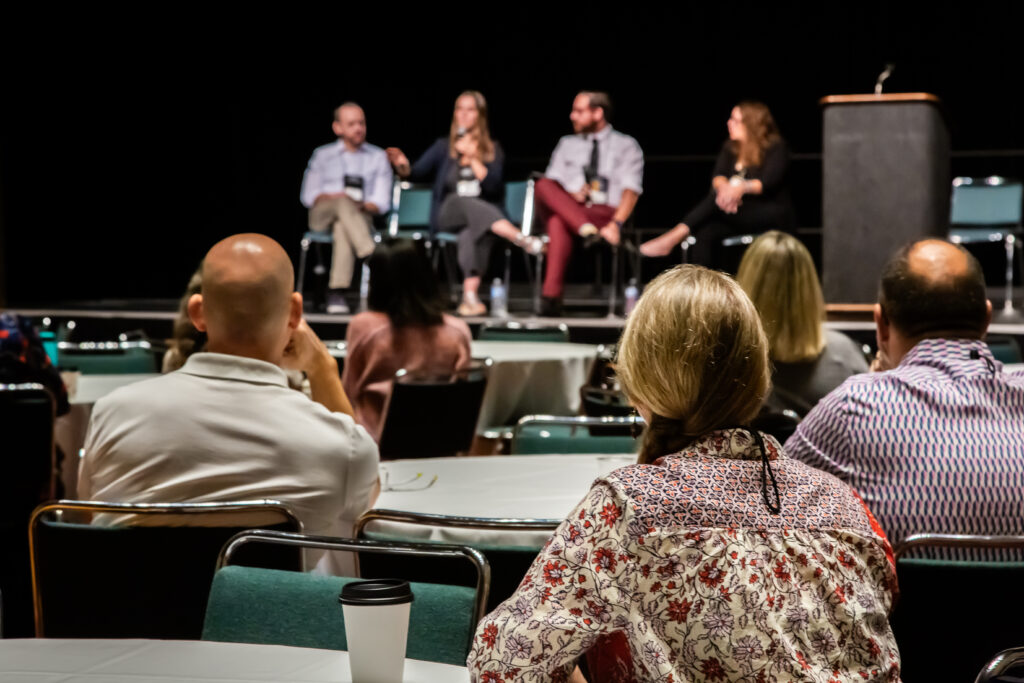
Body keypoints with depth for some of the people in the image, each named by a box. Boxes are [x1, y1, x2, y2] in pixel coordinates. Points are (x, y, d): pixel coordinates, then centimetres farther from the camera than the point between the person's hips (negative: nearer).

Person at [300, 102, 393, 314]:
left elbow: (381, 201, 8)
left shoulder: (378, 157, 18)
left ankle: (337, 291, -49)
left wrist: (363, 205, -14)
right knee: (344, 201, -37)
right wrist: (333, 198, -10)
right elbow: (308, 195, 10)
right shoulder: (322, 155, 20)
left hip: (360, 216, 0)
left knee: (343, 228, -39)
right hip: (322, 215, 0)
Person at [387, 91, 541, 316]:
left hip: (484, 215, 0)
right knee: (464, 201, -36)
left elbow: (493, 186, -2)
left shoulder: (492, 150, 12)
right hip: (448, 215, 1)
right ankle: (520, 238, -54)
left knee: (473, 230, -39)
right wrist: (404, 167, -19)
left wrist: (472, 158, -7)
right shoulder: (443, 147, 14)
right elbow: (418, 171, 2)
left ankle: (470, 296, -52)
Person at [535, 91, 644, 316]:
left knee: (558, 221, -39)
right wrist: (569, 195, -10)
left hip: (607, 213, -4)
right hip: (565, 207, 4)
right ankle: (586, 230, -50)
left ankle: (551, 295, -49)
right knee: (542, 186, -33)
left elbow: (630, 191, 0)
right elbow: (549, 187, 15)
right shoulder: (567, 144, 27)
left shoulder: (626, 146, 15)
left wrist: (616, 223, -20)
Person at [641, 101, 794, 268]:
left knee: (716, 198, -31)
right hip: (739, 215, 5)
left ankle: (673, 237, -39)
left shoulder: (776, 147, -2)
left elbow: (769, 181, -18)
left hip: (772, 215, -5)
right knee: (704, 232, -28)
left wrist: (742, 187, -38)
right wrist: (724, 187, -28)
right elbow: (717, 177, -2)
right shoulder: (730, 147, 14)